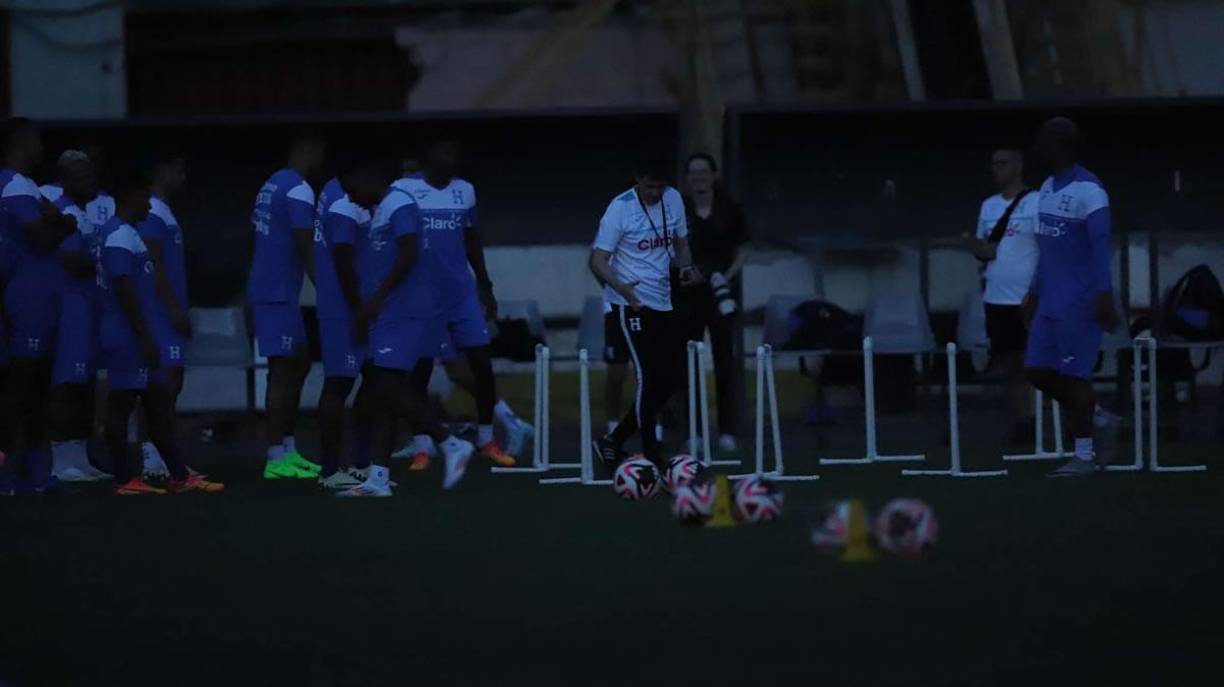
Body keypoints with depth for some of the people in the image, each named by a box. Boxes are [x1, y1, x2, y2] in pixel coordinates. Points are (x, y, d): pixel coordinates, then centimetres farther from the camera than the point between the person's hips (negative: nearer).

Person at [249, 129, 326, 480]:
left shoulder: (272, 185, 15)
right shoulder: (299, 191, -15)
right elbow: (305, 248, -20)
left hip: (267, 290, 10)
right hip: (279, 293, -10)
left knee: (298, 364, 15)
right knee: (283, 370, -7)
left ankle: (288, 450, 18)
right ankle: (276, 458, -7)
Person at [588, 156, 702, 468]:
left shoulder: (673, 200, 5)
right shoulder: (620, 208, -12)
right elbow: (598, 259, -12)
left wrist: (686, 266, -4)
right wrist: (620, 287, -31)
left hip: (662, 302, 7)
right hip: (631, 303, -7)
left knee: (670, 377, 5)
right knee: (649, 376, -10)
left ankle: (614, 442, 15)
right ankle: (651, 452, 0)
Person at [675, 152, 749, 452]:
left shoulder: (730, 211, 2)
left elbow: (741, 252, 7)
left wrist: (728, 275, -8)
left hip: (721, 293, 0)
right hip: (688, 293, 0)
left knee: (725, 360, 0)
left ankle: (727, 430, 3)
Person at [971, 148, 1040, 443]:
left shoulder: (1035, 203, -7)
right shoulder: (988, 206, 14)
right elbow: (978, 244, 20)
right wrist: (981, 250, -4)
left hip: (1026, 298, -7)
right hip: (995, 297, 7)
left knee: (1028, 362, -7)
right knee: (1009, 364, 8)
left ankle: (1027, 422, -6)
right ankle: (1019, 422, 13)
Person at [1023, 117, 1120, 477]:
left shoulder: (1088, 191, -14)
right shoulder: (1048, 188, 14)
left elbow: (1101, 246, -19)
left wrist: (1104, 295, -25)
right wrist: (1034, 291, 22)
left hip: (1080, 302, -9)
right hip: (1051, 301, 9)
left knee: (1073, 374, -5)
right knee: (1038, 370, 7)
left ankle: (1084, 455, 4)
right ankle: (1100, 420, 22)